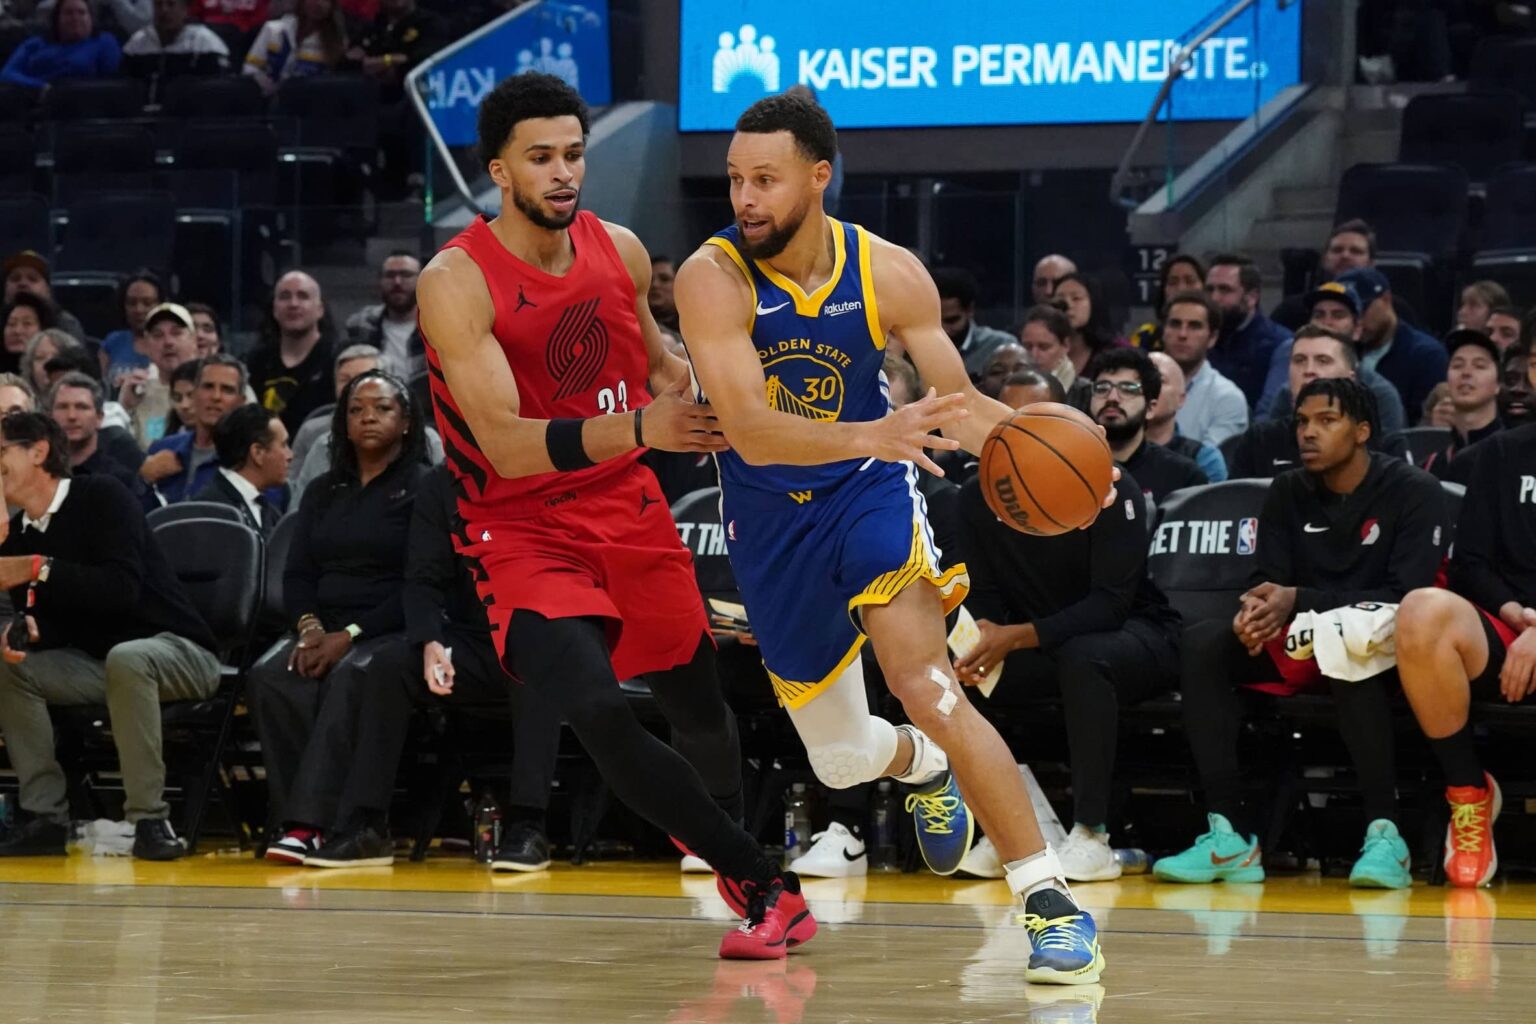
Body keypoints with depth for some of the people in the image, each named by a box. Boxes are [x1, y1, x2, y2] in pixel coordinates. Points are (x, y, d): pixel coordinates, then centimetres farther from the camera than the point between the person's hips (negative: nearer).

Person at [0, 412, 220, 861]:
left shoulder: (100, 497, -14)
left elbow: (122, 587, -26)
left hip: (178, 652, -7)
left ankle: (149, 819, -32)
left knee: (126, 658, -38)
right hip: (97, 661, 7)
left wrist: (40, 569, -29)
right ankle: (44, 817, -13)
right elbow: (50, 623, 3)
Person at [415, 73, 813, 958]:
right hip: (522, 529, -6)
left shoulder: (620, 252, -1)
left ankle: (741, 877, 44)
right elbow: (507, 447, -28)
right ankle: (766, 885, -16)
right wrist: (638, 428, -40)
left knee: (698, 694, 16)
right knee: (600, 713, -25)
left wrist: (701, 413, 3)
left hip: (627, 506, 6)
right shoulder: (456, 284, -19)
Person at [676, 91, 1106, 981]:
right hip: (770, 516, 1)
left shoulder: (889, 274, -15)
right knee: (839, 758, 14)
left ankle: (1052, 900, -23)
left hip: (869, 491, -1)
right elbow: (751, 430, -33)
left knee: (925, 683, -25)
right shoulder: (713, 277, -22)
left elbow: (958, 399, -6)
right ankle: (927, 768, 52)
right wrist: (872, 433, -50)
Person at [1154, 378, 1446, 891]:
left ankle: (1384, 834, -39)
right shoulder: (1288, 492, 8)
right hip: (1296, 643, 5)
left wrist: (1298, 601, -26)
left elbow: (1406, 597, -17)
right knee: (1201, 643, -21)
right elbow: (1268, 579, 4)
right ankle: (1229, 837, -29)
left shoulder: (1413, 492, -8)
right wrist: (1255, 611, -23)